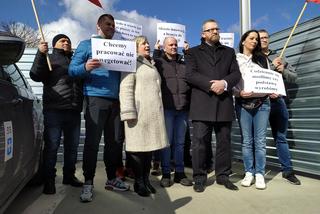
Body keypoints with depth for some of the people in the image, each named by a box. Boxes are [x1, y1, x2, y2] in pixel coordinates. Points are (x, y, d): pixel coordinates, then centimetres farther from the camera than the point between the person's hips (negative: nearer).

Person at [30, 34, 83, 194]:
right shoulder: (50, 58, 11)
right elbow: (36, 76, -4)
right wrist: (41, 54, -15)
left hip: (74, 110, 5)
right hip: (54, 109, -4)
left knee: (72, 145, 7)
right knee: (51, 145, -5)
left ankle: (69, 175, 18)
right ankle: (49, 180, 2)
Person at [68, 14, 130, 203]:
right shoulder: (87, 44, 9)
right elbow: (72, 69, 0)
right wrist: (86, 67, -22)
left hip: (116, 100, 5)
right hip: (95, 98, -5)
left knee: (115, 141, 7)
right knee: (92, 142, -5)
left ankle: (112, 178, 19)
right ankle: (88, 183, 5)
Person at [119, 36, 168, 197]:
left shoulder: (152, 65, 25)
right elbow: (126, 88, -10)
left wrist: (159, 110, 22)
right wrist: (129, 112, -19)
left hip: (154, 113, 7)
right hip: (139, 112, -7)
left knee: (149, 145, 9)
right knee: (138, 146, -2)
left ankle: (146, 180, 19)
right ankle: (138, 183, 9)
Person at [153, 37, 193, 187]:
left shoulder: (184, 64, 18)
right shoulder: (158, 62, 8)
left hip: (183, 108, 4)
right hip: (167, 107, -3)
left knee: (180, 142, 9)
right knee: (166, 141, 1)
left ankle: (179, 173, 18)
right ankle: (166, 174, 11)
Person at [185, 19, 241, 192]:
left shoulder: (229, 52, 22)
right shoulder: (193, 52, 13)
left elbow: (236, 73, 10)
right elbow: (191, 75, -2)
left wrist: (224, 83, -11)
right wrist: (211, 85, -13)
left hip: (224, 103, 3)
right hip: (202, 104, -3)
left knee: (224, 142, 7)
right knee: (199, 142, -3)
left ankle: (223, 175, 20)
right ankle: (199, 178, 8)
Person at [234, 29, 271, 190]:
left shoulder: (262, 59, 17)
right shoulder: (235, 59, 7)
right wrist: (240, 93, -16)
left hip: (262, 103, 2)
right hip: (243, 103, -1)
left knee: (260, 141, -1)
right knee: (246, 141, 2)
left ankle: (260, 174, 7)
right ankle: (249, 173, 12)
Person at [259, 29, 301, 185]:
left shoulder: (278, 57, 18)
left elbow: (293, 77, 15)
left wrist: (283, 71, -4)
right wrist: (272, 66, -14)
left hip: (277, 101, 4)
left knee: (281, 137, 10)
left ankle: (287, 170, 19)